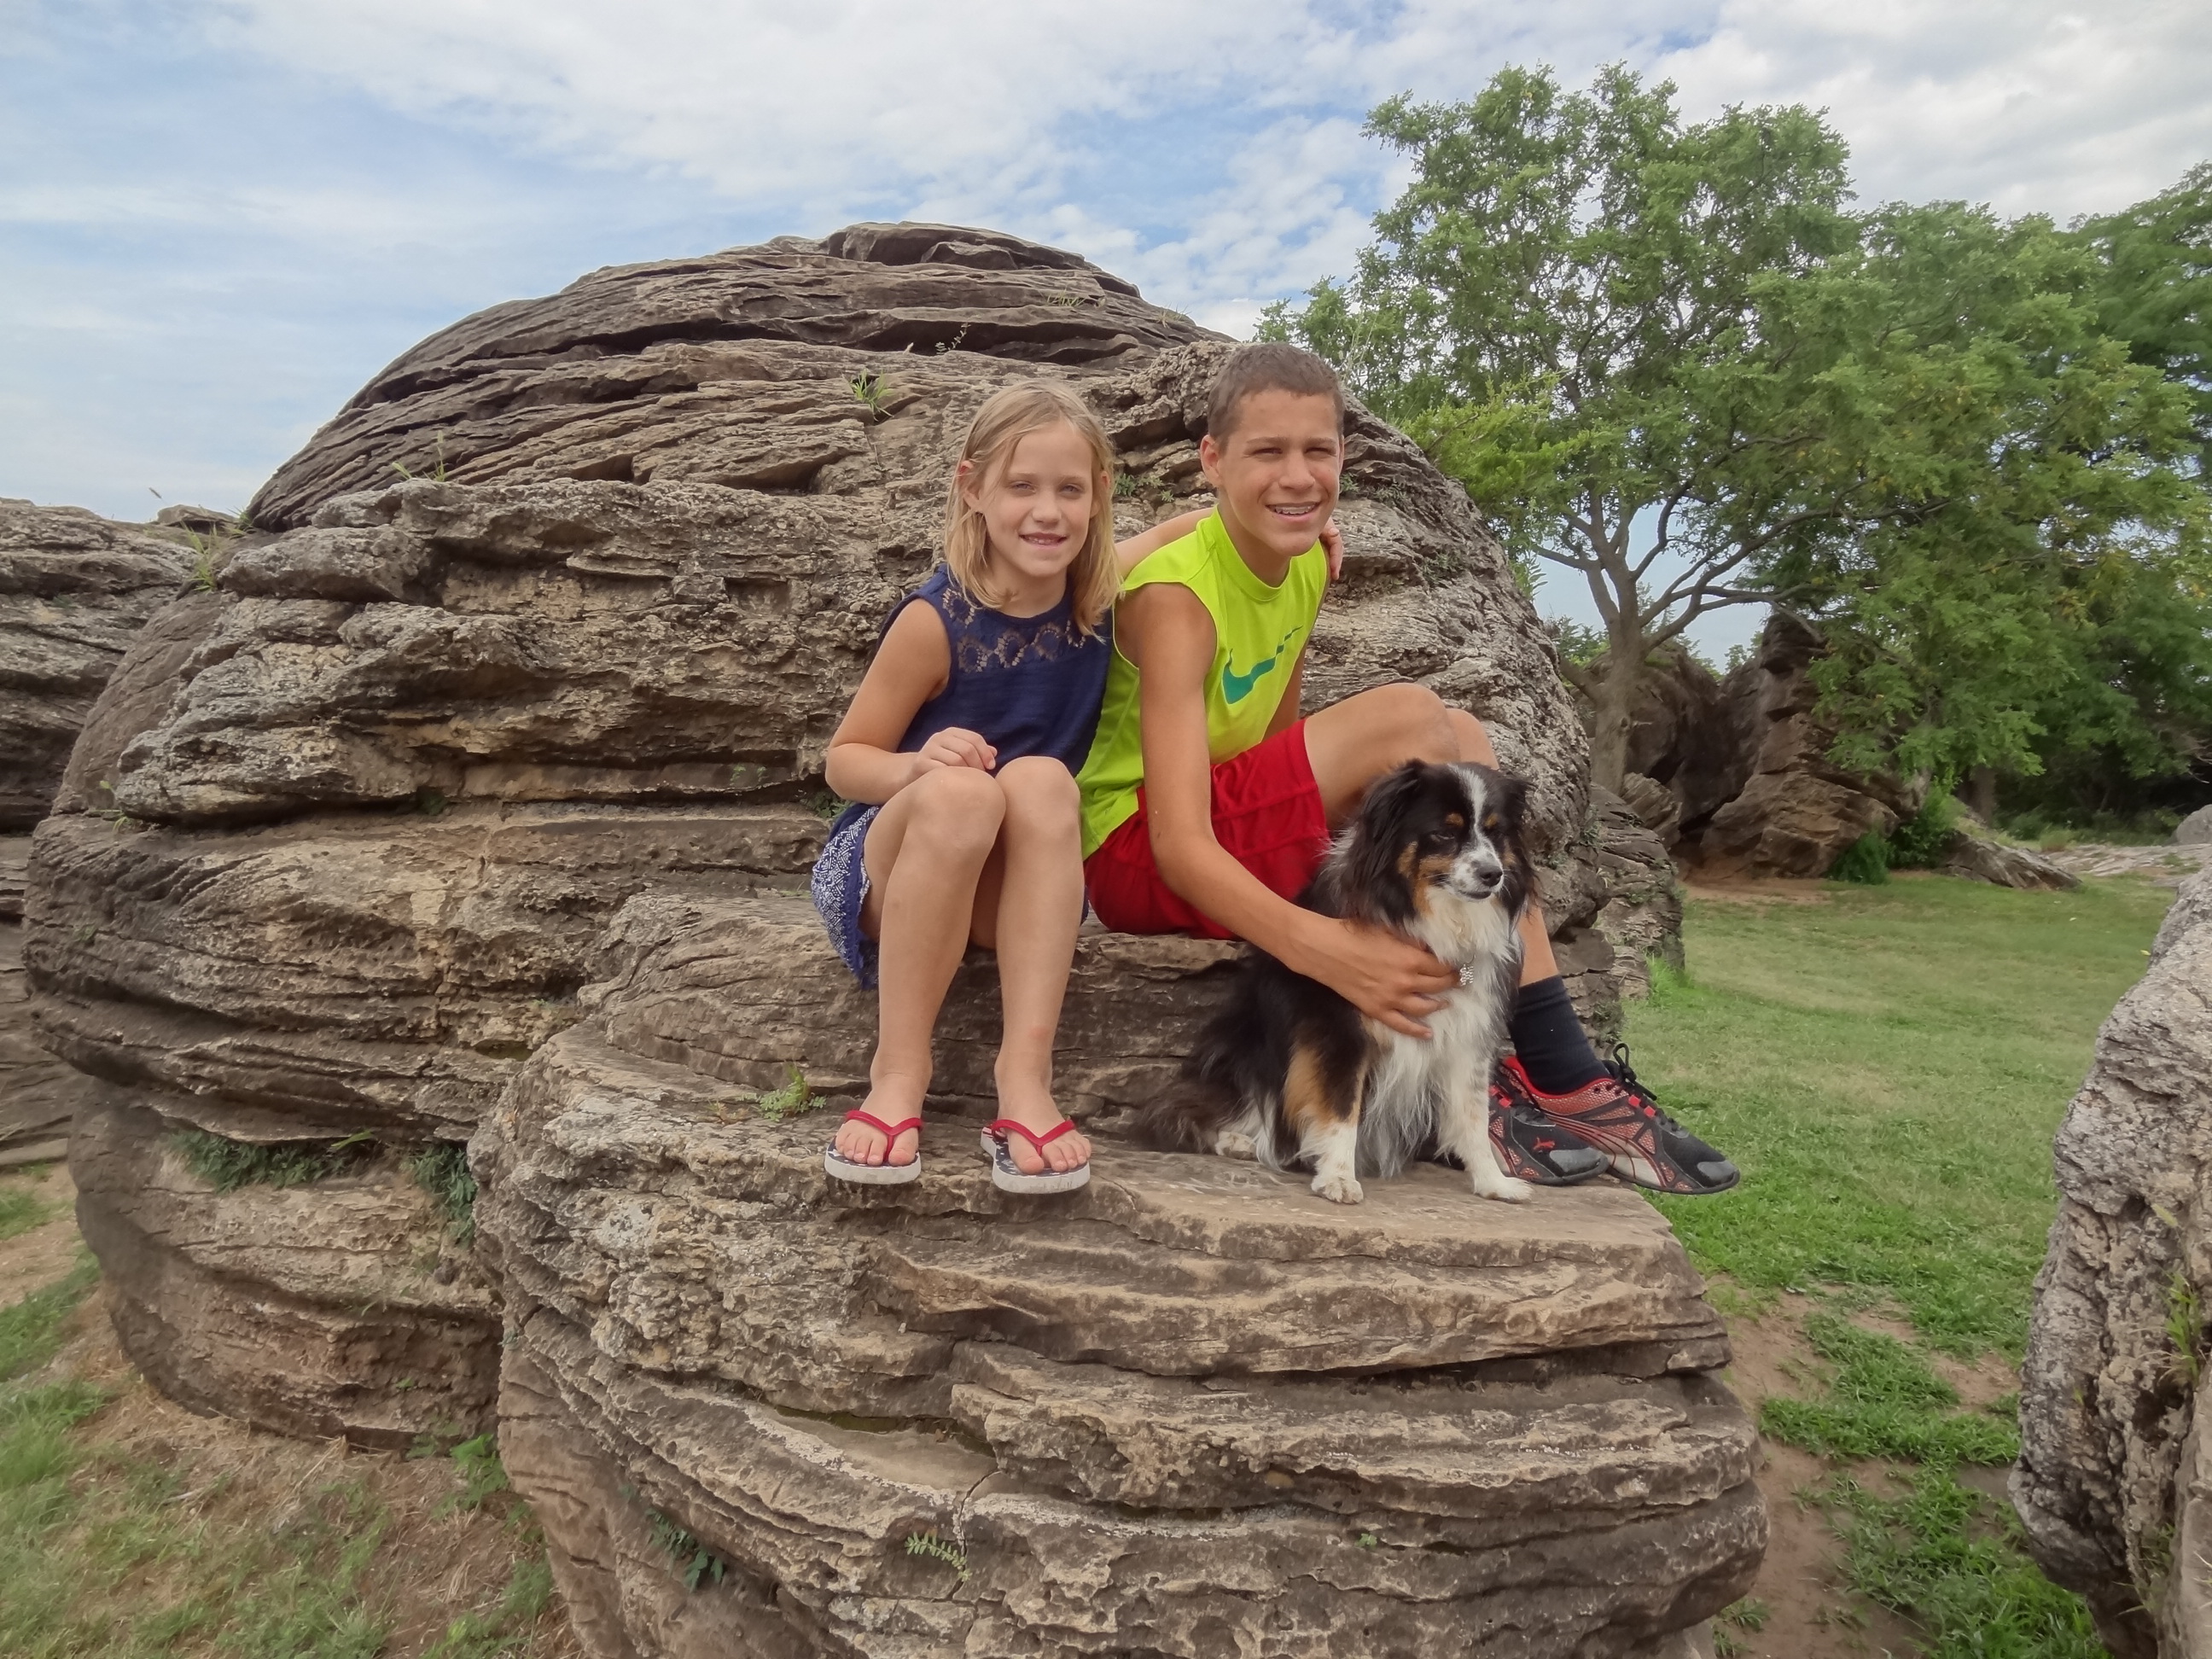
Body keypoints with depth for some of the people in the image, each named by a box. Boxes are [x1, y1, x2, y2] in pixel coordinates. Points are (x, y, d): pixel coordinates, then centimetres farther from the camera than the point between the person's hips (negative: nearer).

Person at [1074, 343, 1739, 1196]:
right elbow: (1180, 843, -32)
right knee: (1411, 716, -23)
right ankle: (1561, 1078, -17)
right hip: (1134, 859, -8)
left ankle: (1558, 1069, -14)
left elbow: (1275, 739, 9)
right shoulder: (1176, 595, -22)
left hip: (1243, 833, 8)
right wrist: (1326, 950, -45)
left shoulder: (1312, 561, 4)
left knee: (1459, 739, -8)